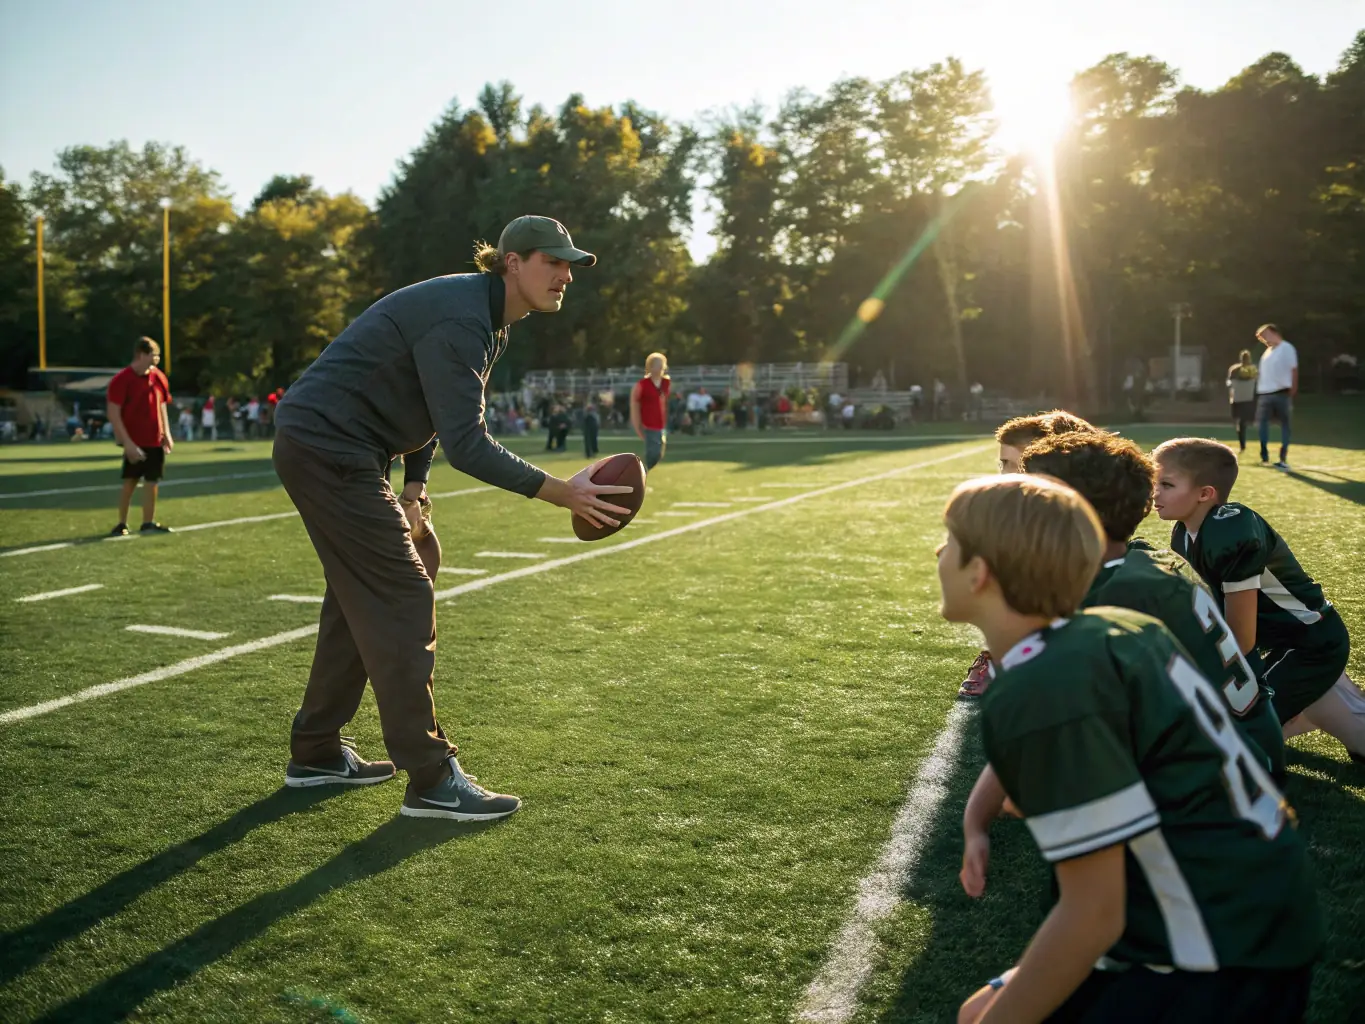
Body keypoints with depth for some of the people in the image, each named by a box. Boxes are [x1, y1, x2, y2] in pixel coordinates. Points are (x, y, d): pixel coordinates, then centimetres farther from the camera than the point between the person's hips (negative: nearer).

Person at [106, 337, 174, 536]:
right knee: (130, 482, 0)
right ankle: (122, 524, 14)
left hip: (155, 441, 5)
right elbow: (113, 414, -13)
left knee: (152, 481, 6)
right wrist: (128, 443, -18)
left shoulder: (158, 378, 7)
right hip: (135, 443, -5)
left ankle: (148, 523, 14)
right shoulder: (121, 380, -12)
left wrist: (166, 434, 7)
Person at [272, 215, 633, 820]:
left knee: (361, 598, 16)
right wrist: (561, 493, -27)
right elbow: (466, 445, -28)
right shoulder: (461, 320, -22)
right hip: (329, 448, -11)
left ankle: (315, 753, 28)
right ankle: (431, 782, -4)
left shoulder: (485, 317, 11)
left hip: (319, 448, 11)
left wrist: (412, 490, 10)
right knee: (403, 602, -10)